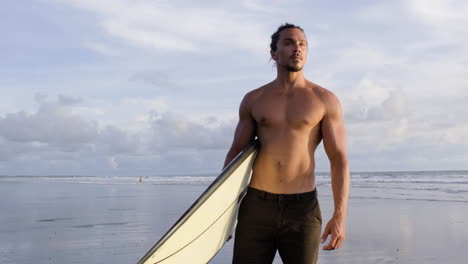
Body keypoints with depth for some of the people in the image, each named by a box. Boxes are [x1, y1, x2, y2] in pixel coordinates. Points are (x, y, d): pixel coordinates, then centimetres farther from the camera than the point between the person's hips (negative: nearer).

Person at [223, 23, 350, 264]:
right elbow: (236, 153, 13)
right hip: (256, 206, 1)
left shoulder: (325, 100, 2)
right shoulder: (253, 100, 8)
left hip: (303, 208, -1)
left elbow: (339, 160, -1)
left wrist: (339, 216, -11)